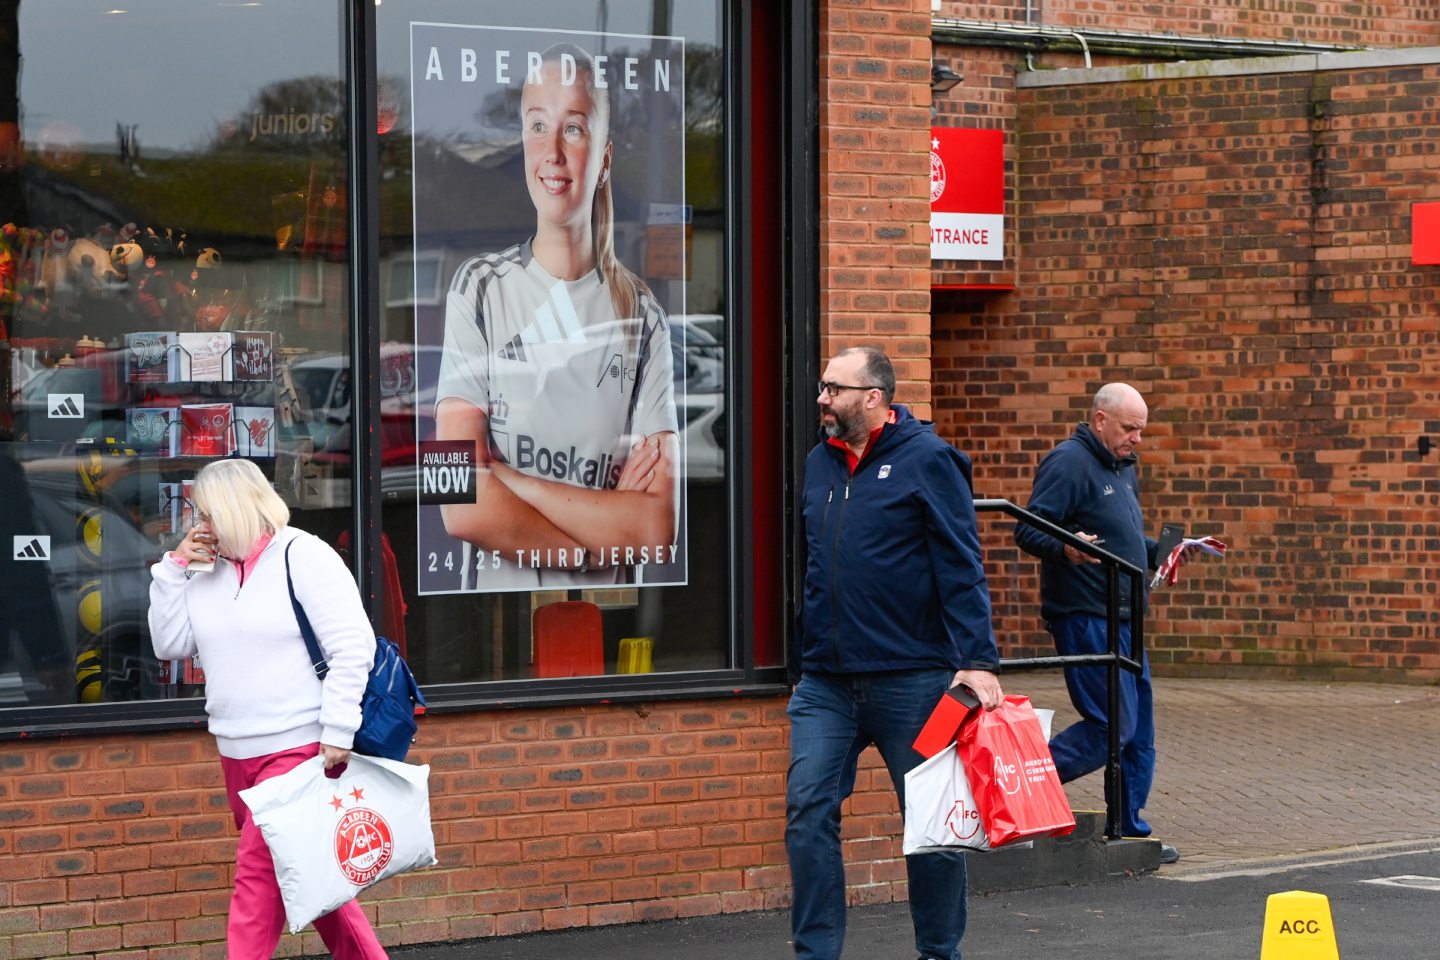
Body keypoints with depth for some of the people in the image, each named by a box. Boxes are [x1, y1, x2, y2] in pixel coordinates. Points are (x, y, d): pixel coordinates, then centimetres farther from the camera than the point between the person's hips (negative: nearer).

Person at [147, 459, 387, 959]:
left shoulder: (304, 557, -9)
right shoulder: (211, 570, 12)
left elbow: (353, 649, -14)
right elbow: (170, 644, 12)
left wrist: (337, 733, -18)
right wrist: (174, 567, 2)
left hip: (298, 749, -8)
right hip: (238, 753, 8)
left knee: (257, 875, -12)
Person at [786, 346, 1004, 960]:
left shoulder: (927, 460, -7)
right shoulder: (819, 465, 12)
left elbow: (960, 569, -12)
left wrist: (977, 660, -19)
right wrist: (801, 662, 19)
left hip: (911, 681, -5)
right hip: (826, 684, 5)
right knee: (808, 811, -4)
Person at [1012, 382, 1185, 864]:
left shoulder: (1122, 466, 19)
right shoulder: (1069, 462, -12)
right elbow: (1029, 530, -19)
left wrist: (1158, 552, 15)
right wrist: (1065, 548, -36)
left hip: (1121, 619, 10)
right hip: (1084, 617, -10)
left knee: (1138, 730, 10)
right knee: (1112, 725, -14)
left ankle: (1131, 831, 16)